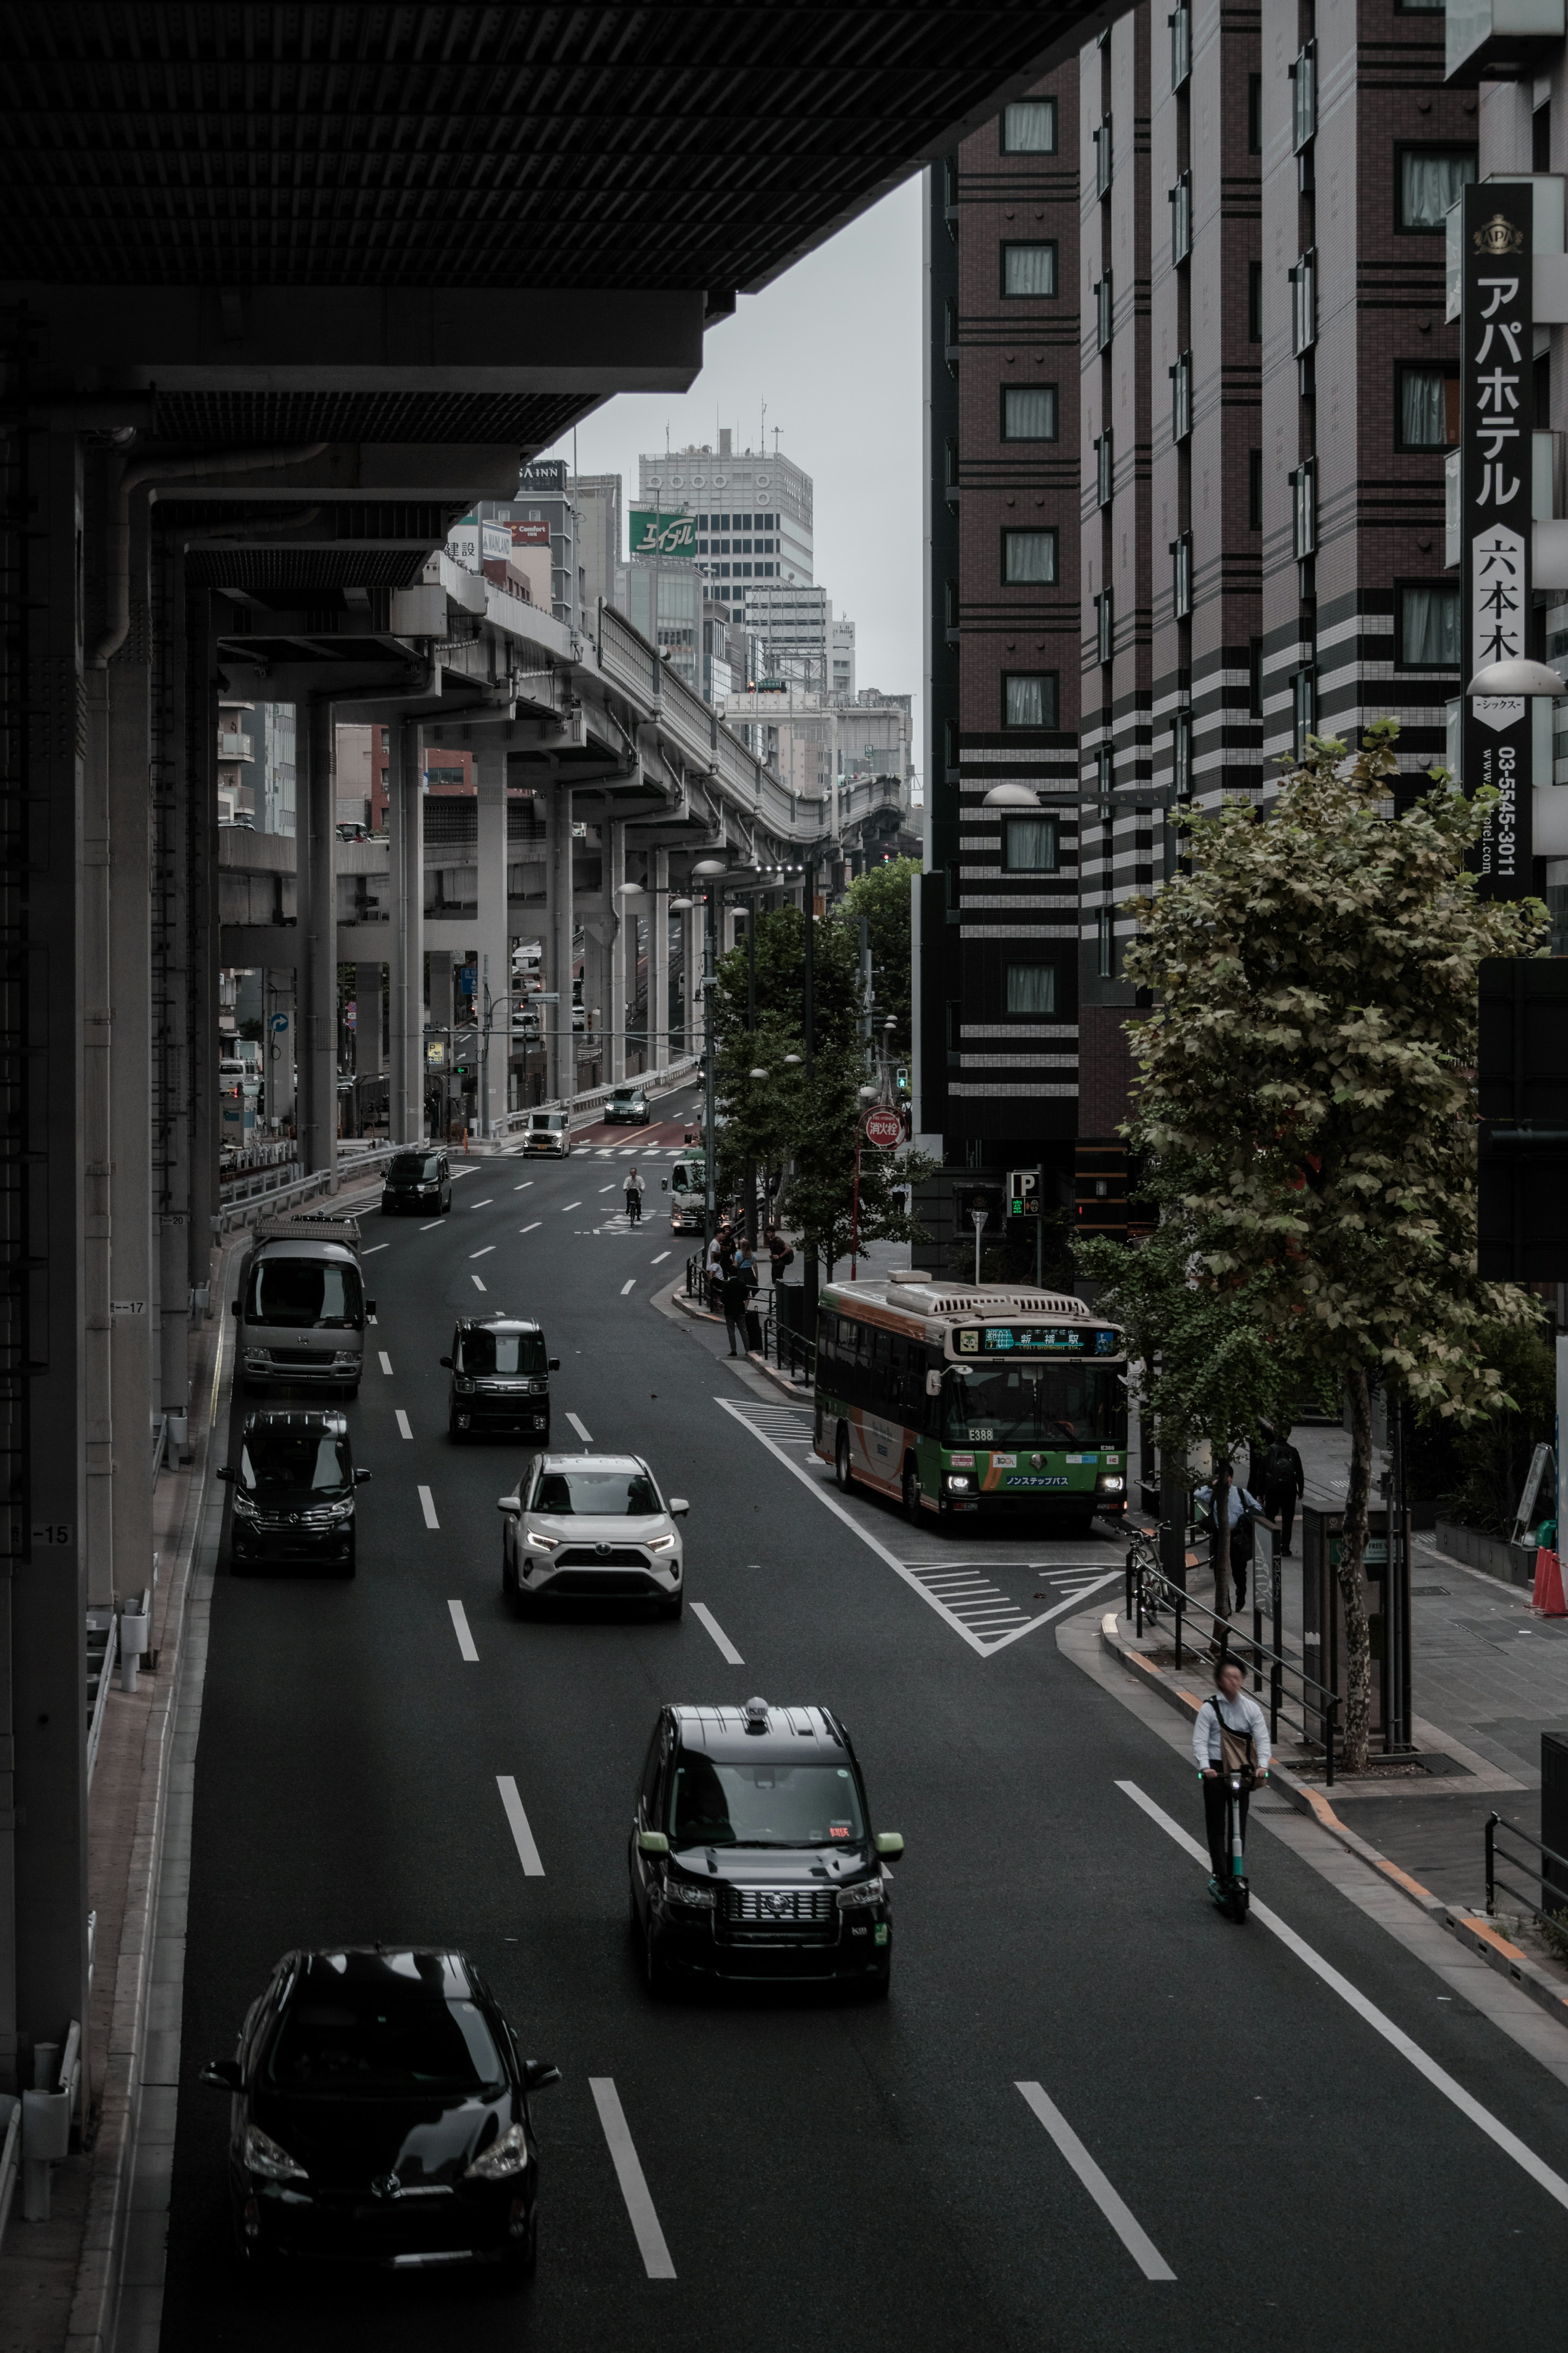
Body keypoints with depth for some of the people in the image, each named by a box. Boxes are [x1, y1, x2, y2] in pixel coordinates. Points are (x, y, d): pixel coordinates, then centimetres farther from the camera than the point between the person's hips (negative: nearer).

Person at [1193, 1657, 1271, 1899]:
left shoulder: (1251, 1708, 4)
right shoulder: (1209, 1709, -3)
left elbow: (1263, 1739, -1)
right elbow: (1200, 1741, -9)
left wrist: (1262, 1765, -19)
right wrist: (1204, 1766, -27)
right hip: (1215, 1770, -2)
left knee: (1240, 1824, 3)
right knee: (1216, 1827, -3)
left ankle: (1234, 1875, 11)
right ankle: (1220, 1876, -5)